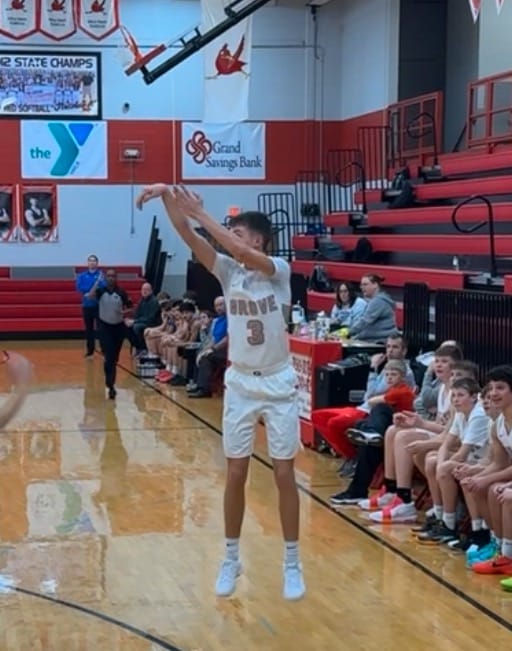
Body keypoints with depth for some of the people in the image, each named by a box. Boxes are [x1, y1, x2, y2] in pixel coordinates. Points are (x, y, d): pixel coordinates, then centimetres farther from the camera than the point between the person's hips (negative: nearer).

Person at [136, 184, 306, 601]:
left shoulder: (279, 270, -11)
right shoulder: (228, 270, -1)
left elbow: (241, 252, -31)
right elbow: (187, 234, -12)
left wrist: (201, 213, -31)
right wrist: (167, 196, -26)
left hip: (278, 385, -3)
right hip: (240, 384, 4)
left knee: (284, 475, 3)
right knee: (236, 475, 7)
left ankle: (293, 564, 14)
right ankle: (231, 559, 20)